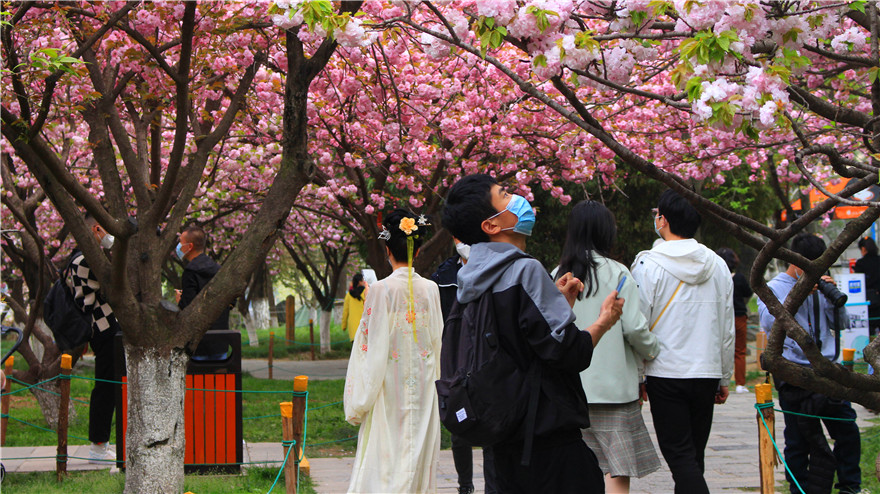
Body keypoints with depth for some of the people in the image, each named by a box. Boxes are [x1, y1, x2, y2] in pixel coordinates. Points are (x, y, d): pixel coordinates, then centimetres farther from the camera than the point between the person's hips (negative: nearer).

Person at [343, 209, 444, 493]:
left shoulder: (381, 290, -12)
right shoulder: (430, 290, 0)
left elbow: (372, 347, -10)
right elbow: (438, 342, 8)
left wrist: (359, 403, -3)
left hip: (389, 388, -4)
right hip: (422, 388, 4)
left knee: (383, 458, -1)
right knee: (418, 456, 10)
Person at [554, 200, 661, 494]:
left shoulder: (559, 275, 5)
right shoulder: (616, 274, -6)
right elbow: (635, 328, -9)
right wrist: (652, 351, 10)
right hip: (612, 386, -4)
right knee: (618, 470, -5)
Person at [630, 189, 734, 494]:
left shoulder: (649, 264, -9)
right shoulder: (718, 266, 7)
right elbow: (727, 330, 12)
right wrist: (724, 379, 21)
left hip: (665, 374, -5)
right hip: (707, 374, 5)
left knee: (680, 457, -5)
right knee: (694, 457, 13)